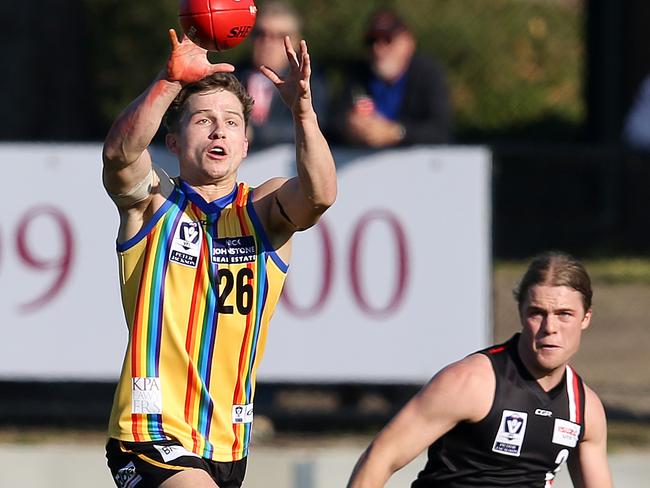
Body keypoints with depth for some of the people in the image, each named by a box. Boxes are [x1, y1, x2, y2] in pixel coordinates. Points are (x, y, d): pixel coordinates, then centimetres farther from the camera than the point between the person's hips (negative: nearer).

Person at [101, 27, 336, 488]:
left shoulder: (266, 210, 5)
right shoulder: (151, 201, 1)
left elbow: (320, 194, -17)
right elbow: (120, 152, -22)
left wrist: (302, 108, -34)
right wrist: (172, 79, -37)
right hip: (153, 436, -4)